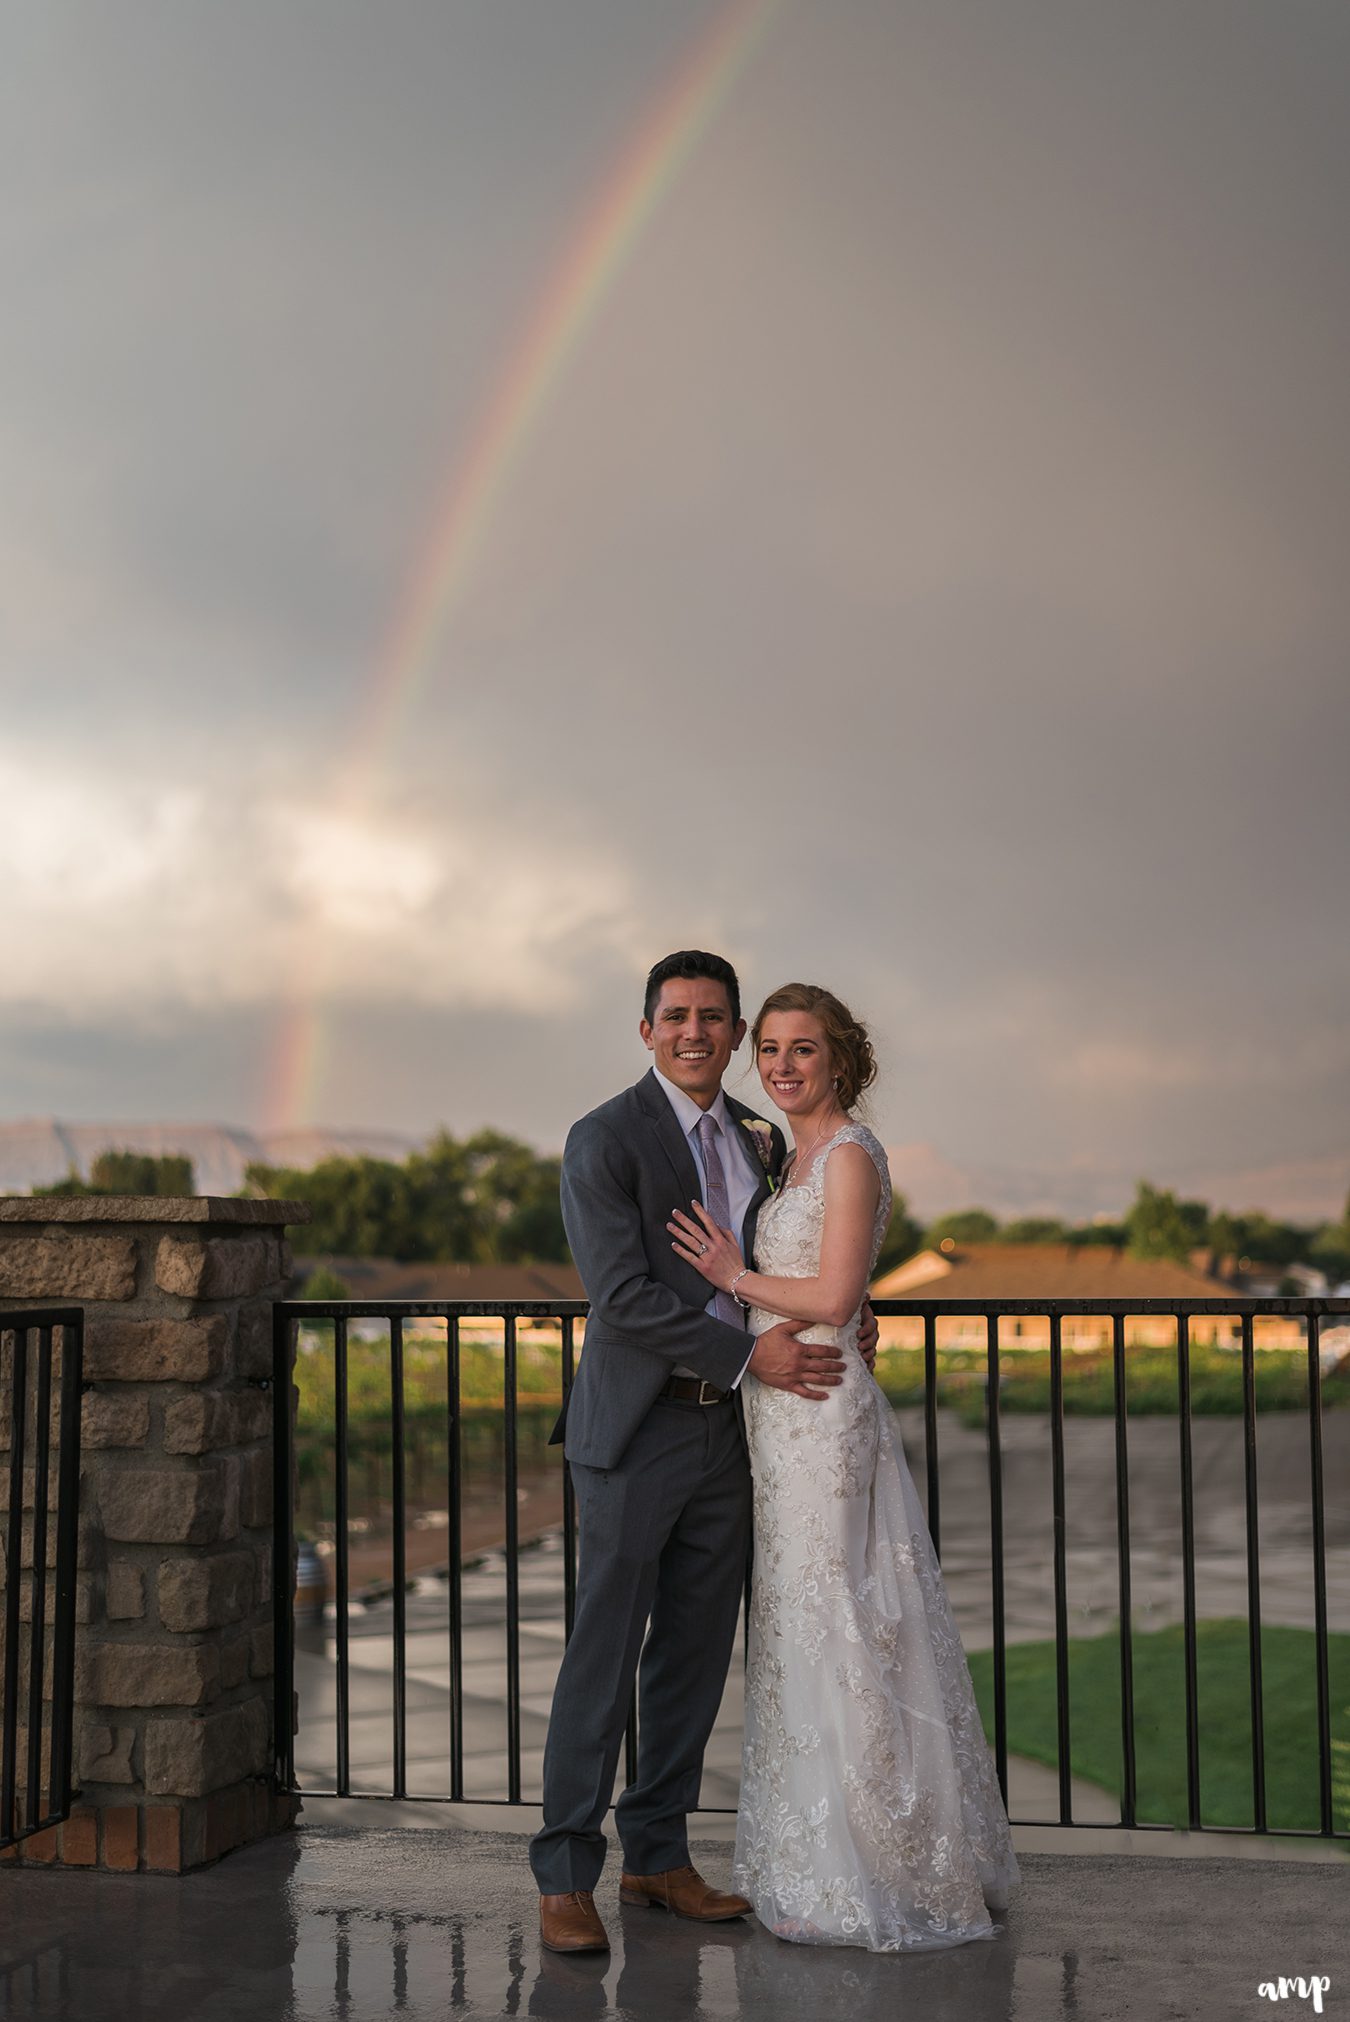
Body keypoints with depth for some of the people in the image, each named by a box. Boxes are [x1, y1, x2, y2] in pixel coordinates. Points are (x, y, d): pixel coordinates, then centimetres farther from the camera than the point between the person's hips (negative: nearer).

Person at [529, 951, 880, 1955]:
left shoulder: (762, 1141, 11)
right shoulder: (605, 1139, -9)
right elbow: (622, 1297, -16)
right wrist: (750, 1354, -19)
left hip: (729, 1431, 6)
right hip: (639, 1431, -6)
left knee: (696, 1653, 12)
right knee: (604, 1653, -2)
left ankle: (659, 1853, 25)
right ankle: (566, 1874, 8)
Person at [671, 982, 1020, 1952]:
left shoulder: (850, 1154, -12)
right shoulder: (800, 1156, 16)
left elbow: (832, 1300, -17)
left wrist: (735, 1276, -9)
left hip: (821, 1409, -10)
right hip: (786, 1414, 10)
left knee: (829, 1631, -4)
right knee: (802, 1631, 13)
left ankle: (862, 1880, 6)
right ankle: (826, 1863, 23)